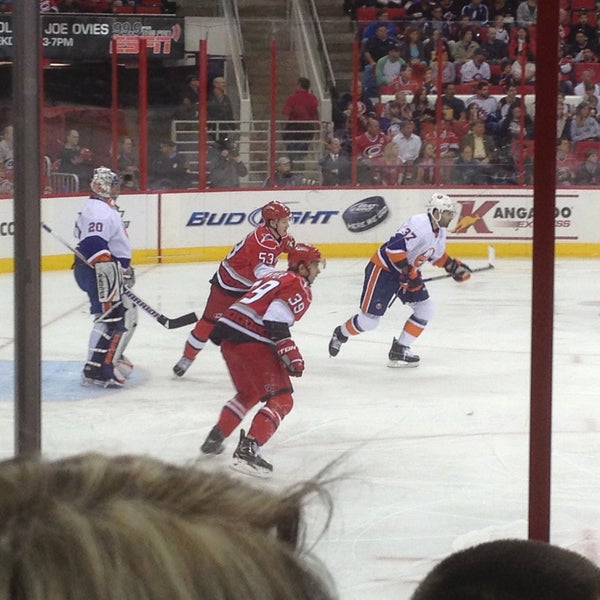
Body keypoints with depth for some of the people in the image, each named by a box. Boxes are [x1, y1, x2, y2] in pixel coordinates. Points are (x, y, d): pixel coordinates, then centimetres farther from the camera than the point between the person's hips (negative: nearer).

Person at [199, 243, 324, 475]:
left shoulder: (275, 278, 26)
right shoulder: (299, 287, -3)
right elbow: (275, 323, -16)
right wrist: (292, 356, -15)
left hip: (228, 333, 9)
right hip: (251, 342, -9)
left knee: (248, 393, 29)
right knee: (281, 400, -7)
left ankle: (214, 440, 30)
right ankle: (247, 451, -21)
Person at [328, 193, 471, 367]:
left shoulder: (440, 232, 3)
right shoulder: (419, 224, -28)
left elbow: (437, 254, 23)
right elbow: (395, 248, -35)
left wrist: (453, 266, 10)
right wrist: (409, 273, -32)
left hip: (408, 272, 9)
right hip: (383, 269, -9)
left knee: (425, 309, -3)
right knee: (369, 319, -5)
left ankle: (399, 350, 5)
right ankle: (340, 334, 25)